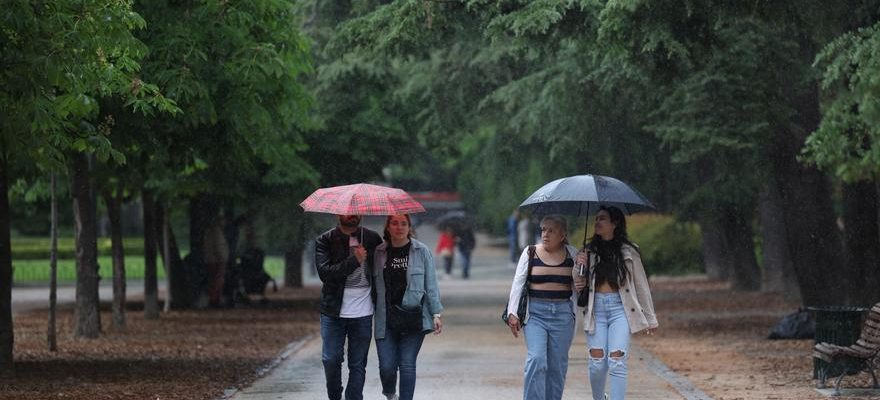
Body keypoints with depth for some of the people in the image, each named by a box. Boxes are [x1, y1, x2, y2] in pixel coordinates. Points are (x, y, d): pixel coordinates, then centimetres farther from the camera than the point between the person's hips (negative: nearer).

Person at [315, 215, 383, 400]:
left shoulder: (373, 239, 6)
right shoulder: (325, 241, -1)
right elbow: (325, 273, -15)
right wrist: (354, 261, -21)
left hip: (363, 313, 1)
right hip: (333, 313, -1)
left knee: (358, 364, 1)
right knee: (331, 359, 0)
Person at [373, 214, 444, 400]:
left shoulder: (421, 251, 2)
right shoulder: (379, 253, 7)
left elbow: (431, 284, 3)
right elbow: (374, 285, 11)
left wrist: (436, 313, -3)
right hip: (385, 320, 2)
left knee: (407, 365, -5)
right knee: (387, 366, -2)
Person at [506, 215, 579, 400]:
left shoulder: (572, 254, 7)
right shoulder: (530, 253, 4)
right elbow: (518, 283, 3)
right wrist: (512, 313, -4)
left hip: (563, 314, 2)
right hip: (535, 312, -2)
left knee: (557, 365, 4)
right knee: (536, 359, -16)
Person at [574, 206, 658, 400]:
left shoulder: (628, 251, 4)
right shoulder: (589, 251, 11)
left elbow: (641, 286, 9)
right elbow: (578, 287, 14)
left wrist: (650, 318, 9)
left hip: (620, 309, -2)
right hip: (595, 309, 2)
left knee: (617, 362, -12)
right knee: (597, 363, -1)